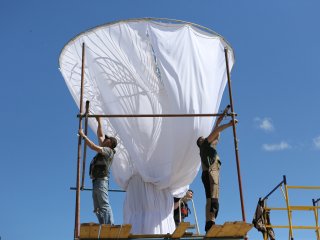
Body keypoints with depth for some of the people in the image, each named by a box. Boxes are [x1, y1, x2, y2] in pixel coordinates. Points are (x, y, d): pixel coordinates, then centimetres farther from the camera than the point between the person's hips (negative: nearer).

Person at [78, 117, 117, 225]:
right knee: (97, 208, 2)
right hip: (96, 181, 10)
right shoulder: (104, 150, 23)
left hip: (101, 180, -9)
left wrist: (83, 136, -8)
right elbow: (100, 135, 33)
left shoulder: (108, 150, -1)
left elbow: (94, 147, -14)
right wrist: (99, 122, 33)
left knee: (104, 205, -17)